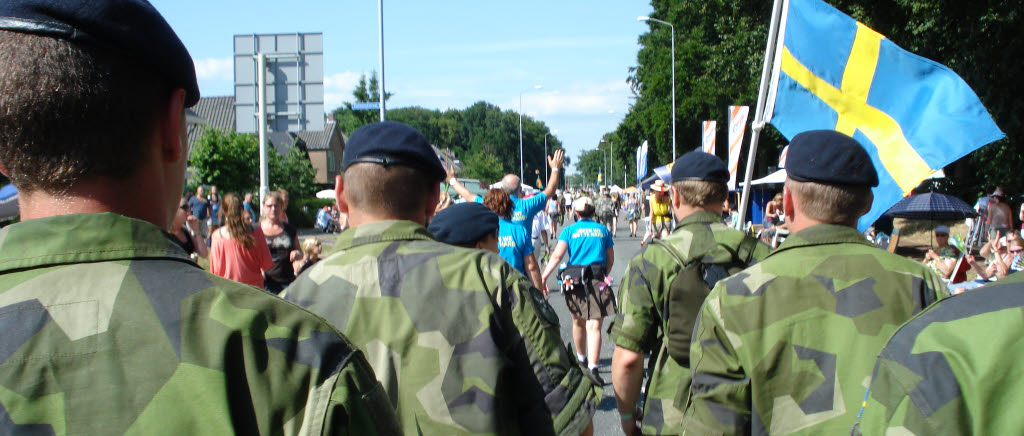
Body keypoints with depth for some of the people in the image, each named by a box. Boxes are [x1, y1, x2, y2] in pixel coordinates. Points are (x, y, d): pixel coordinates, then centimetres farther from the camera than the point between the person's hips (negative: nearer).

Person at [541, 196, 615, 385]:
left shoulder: (569, 231, 5)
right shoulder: (603, 230, 10)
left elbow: (556, 256, -8)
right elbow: (610, 260, 14)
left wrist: (543, 277, -11)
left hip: (574, 278, 1)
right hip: (597, 278, 0)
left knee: (578, 322, 20)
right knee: (594, 326, -7)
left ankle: (581, 358, 37)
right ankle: (592, 367, -19)